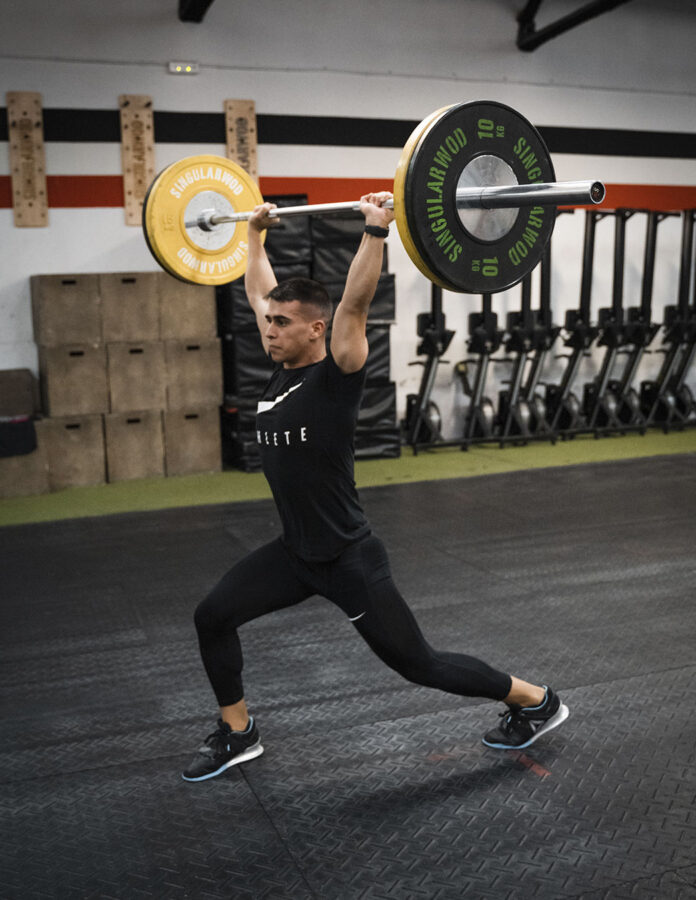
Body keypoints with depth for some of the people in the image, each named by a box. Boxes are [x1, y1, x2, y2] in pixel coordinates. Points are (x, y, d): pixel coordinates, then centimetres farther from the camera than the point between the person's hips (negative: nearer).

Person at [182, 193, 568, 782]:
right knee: (213, 617, 5)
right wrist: (255, 233, 22)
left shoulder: (336, 375, -17)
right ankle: (238, 735, 25)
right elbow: (260, 292, 15)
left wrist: (375, 231, -31)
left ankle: (537, 702, 24)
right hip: (296, 552, 8)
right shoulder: (280, 370, 3)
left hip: (349, 558, -7)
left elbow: (355, 302, -31)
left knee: (418, 664, 4)